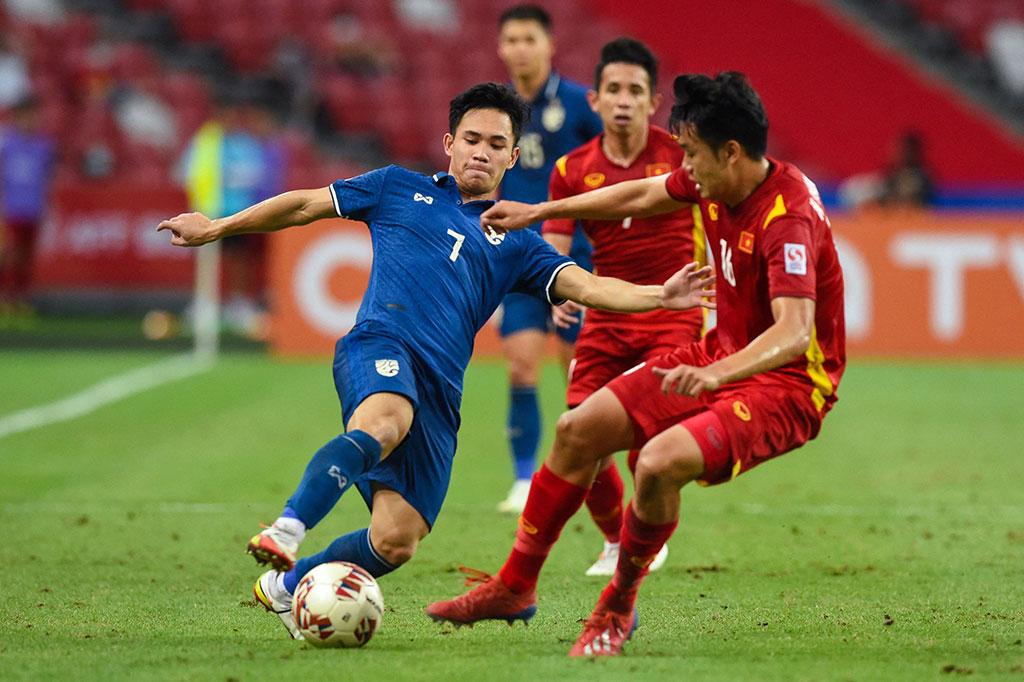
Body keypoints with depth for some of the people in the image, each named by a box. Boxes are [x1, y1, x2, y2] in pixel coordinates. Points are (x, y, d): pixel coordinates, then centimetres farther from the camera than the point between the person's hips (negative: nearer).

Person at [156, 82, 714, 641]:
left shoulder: (514, 244, 24)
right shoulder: (400, 190, 21)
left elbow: (586, 286, 11)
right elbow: (305, 206, 25)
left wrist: (659, 296, -7)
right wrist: (215, 228, 25)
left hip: (439, 389, 3)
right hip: (381, 346, -3)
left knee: (396, 542, -10)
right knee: (385, 424, -41)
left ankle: (286, 585, 13)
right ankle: (286, 531, -53)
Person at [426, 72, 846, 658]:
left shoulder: (789, 218, -29)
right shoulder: (716, 182, -3)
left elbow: (794, 331, -41)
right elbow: (642, 196, 18)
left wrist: (714, 374, -58)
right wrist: (538, 212, 24)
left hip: (787, 383, -9)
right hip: (723, 356, 9)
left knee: (659, 463, -31)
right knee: (578, 431, 6)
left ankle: (617, 609, -5)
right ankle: (515, 587, 22)